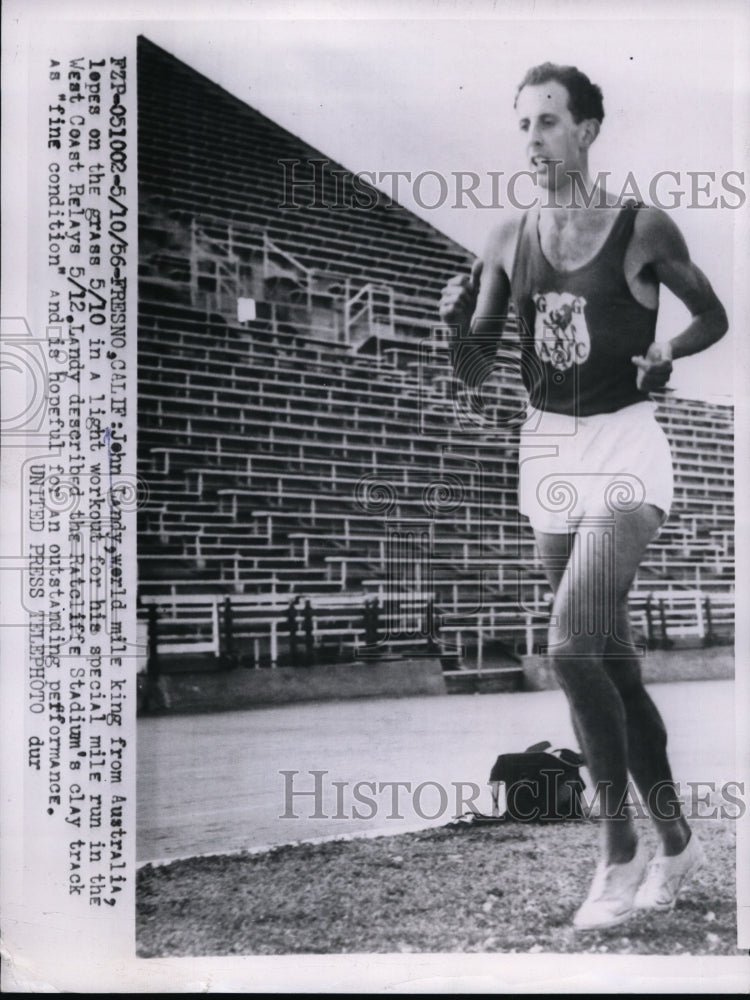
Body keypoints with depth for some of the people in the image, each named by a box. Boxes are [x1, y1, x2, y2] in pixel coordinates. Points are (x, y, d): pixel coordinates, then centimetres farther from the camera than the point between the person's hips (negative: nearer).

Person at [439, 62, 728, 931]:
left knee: (570, 648, -20)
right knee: (611, 658, 11)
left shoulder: (643, 229, -5)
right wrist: (459, 323, -12)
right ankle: (675, 841, 28)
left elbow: (714, 317, 9)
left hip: (622, 450, -5)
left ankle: (620, 851, 0)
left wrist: (669, 351, -10)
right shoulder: (508, 241, 6)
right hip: (547, 450, 5)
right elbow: (477, 373, 8)